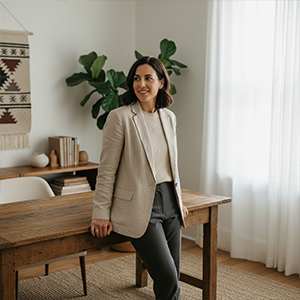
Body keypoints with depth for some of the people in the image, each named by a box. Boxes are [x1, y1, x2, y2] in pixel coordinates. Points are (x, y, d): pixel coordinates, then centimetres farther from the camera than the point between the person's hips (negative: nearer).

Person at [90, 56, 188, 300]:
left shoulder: (169, 117, 9)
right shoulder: (120, 117, -9)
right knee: (167, 279, -11)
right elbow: (107, 170, -8)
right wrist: (101, 213, -8)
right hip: (140, 207, -6)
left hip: (169, 203, 6)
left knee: (173, 278, 9)